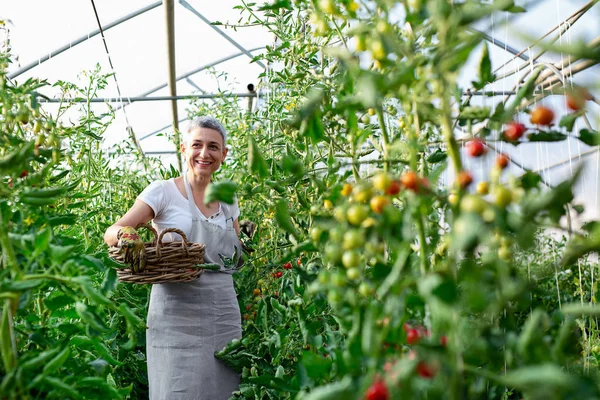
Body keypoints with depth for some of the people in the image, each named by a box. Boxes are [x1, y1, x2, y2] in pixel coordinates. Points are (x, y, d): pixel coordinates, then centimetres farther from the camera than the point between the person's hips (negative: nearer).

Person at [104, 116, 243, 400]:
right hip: (177, 313, -4)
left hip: (224, 312, 5)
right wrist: (123, 235, -29)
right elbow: (111, 233, -7)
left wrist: (244, 242, -2)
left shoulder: (228, 200, 10)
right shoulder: (162, 192, -3)